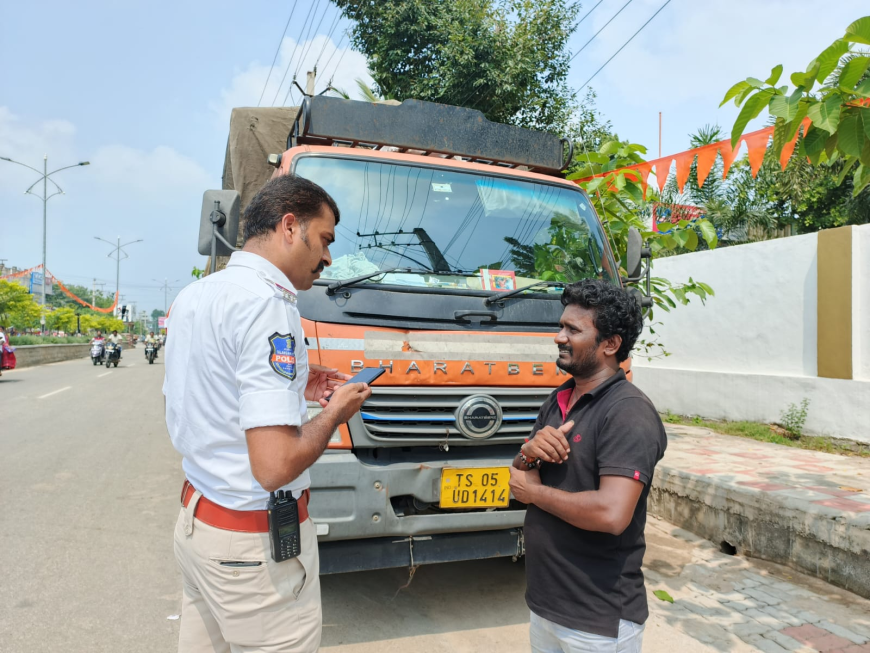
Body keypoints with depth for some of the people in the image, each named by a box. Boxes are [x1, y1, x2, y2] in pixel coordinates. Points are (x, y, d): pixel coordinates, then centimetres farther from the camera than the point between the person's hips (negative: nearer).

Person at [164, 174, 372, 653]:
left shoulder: (191, 296, 6)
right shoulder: (266, 305, -23)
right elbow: (275, 466, -29)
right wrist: (334, 413, -11)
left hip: (193, 518, 9)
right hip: (255, 541, -9)